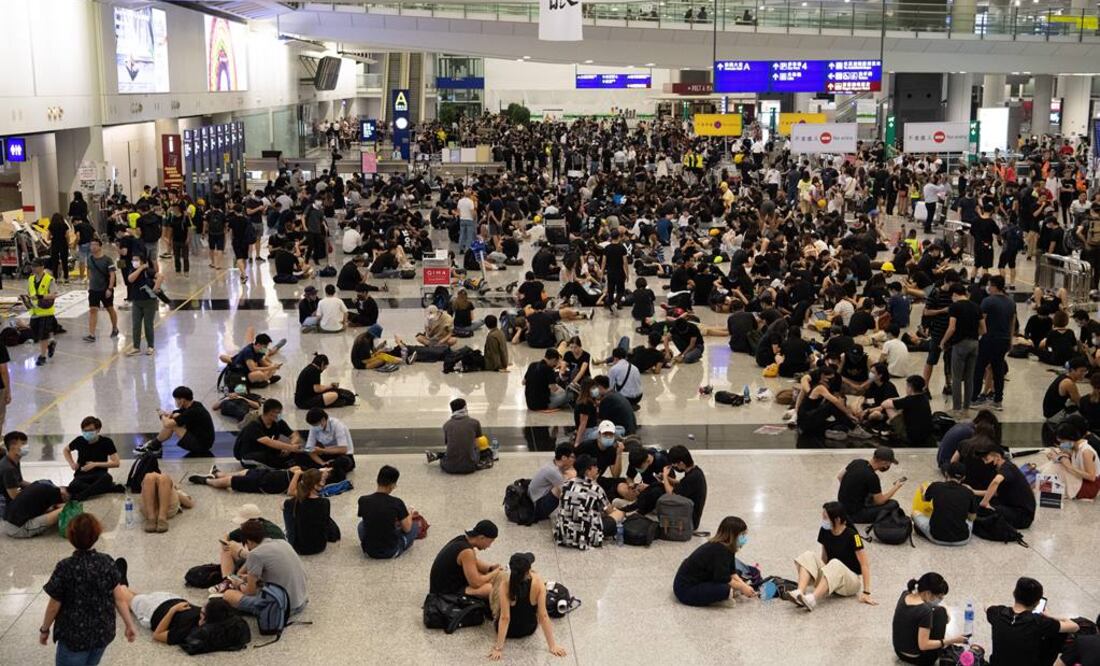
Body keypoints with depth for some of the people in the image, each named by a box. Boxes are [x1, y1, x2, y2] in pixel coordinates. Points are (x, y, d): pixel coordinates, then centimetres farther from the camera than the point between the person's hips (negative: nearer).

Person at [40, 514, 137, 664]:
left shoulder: (65, 568, -19)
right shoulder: (107, 563, -7)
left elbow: (54, 606, -10)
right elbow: (119, 598, -4)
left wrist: (44, 629, 6)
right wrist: (129, 625, 5)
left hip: (74, 635, -5)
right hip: (103, 633, 5)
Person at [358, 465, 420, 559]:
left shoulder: (363, 501, -10)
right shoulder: (397, 503, -17)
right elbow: (406, 528, -6)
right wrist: (409, 516, 16)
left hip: (369, 551, 3)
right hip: (391, 552, -3)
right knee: (415, 525, 19)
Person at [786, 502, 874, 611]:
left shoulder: (852, 535, -17)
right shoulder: (825, 532, -2)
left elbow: (865, 565, -18)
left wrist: (866, 593, -22)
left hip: (852, 579, -5)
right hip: (830, 575, 5)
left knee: (835, 564, -37)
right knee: (808, 556, -19)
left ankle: (812, 600, -56)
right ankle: (799, 594, -41)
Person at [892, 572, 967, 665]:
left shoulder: (904, 595, -6)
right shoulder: (925, 610, -29)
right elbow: (923, 645, -26)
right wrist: (951, 641, -19)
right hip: (917, 658, -7)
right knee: (940, 612, 3)